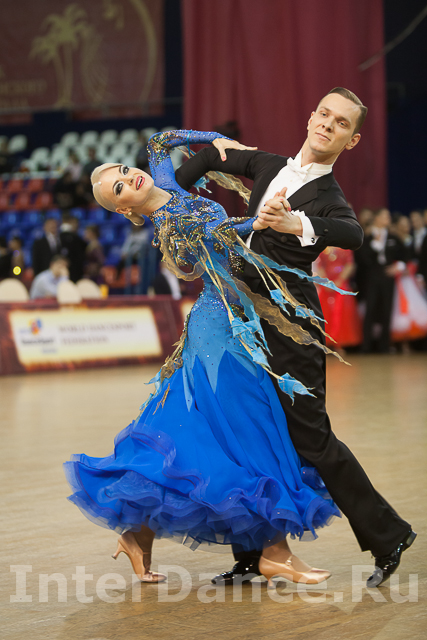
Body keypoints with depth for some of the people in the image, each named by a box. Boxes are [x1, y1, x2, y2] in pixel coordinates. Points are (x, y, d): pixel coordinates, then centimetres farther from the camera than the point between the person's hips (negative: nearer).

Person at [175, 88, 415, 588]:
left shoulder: (329, 198, -11)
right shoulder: (271, 166, 9)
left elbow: (351, 234, -36)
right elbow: (211, 157, 25)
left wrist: (294, 225, -53)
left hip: (288, 329, -7)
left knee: (310, 437, -6)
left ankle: (388, 537, 9)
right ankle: (254, 554, 19)